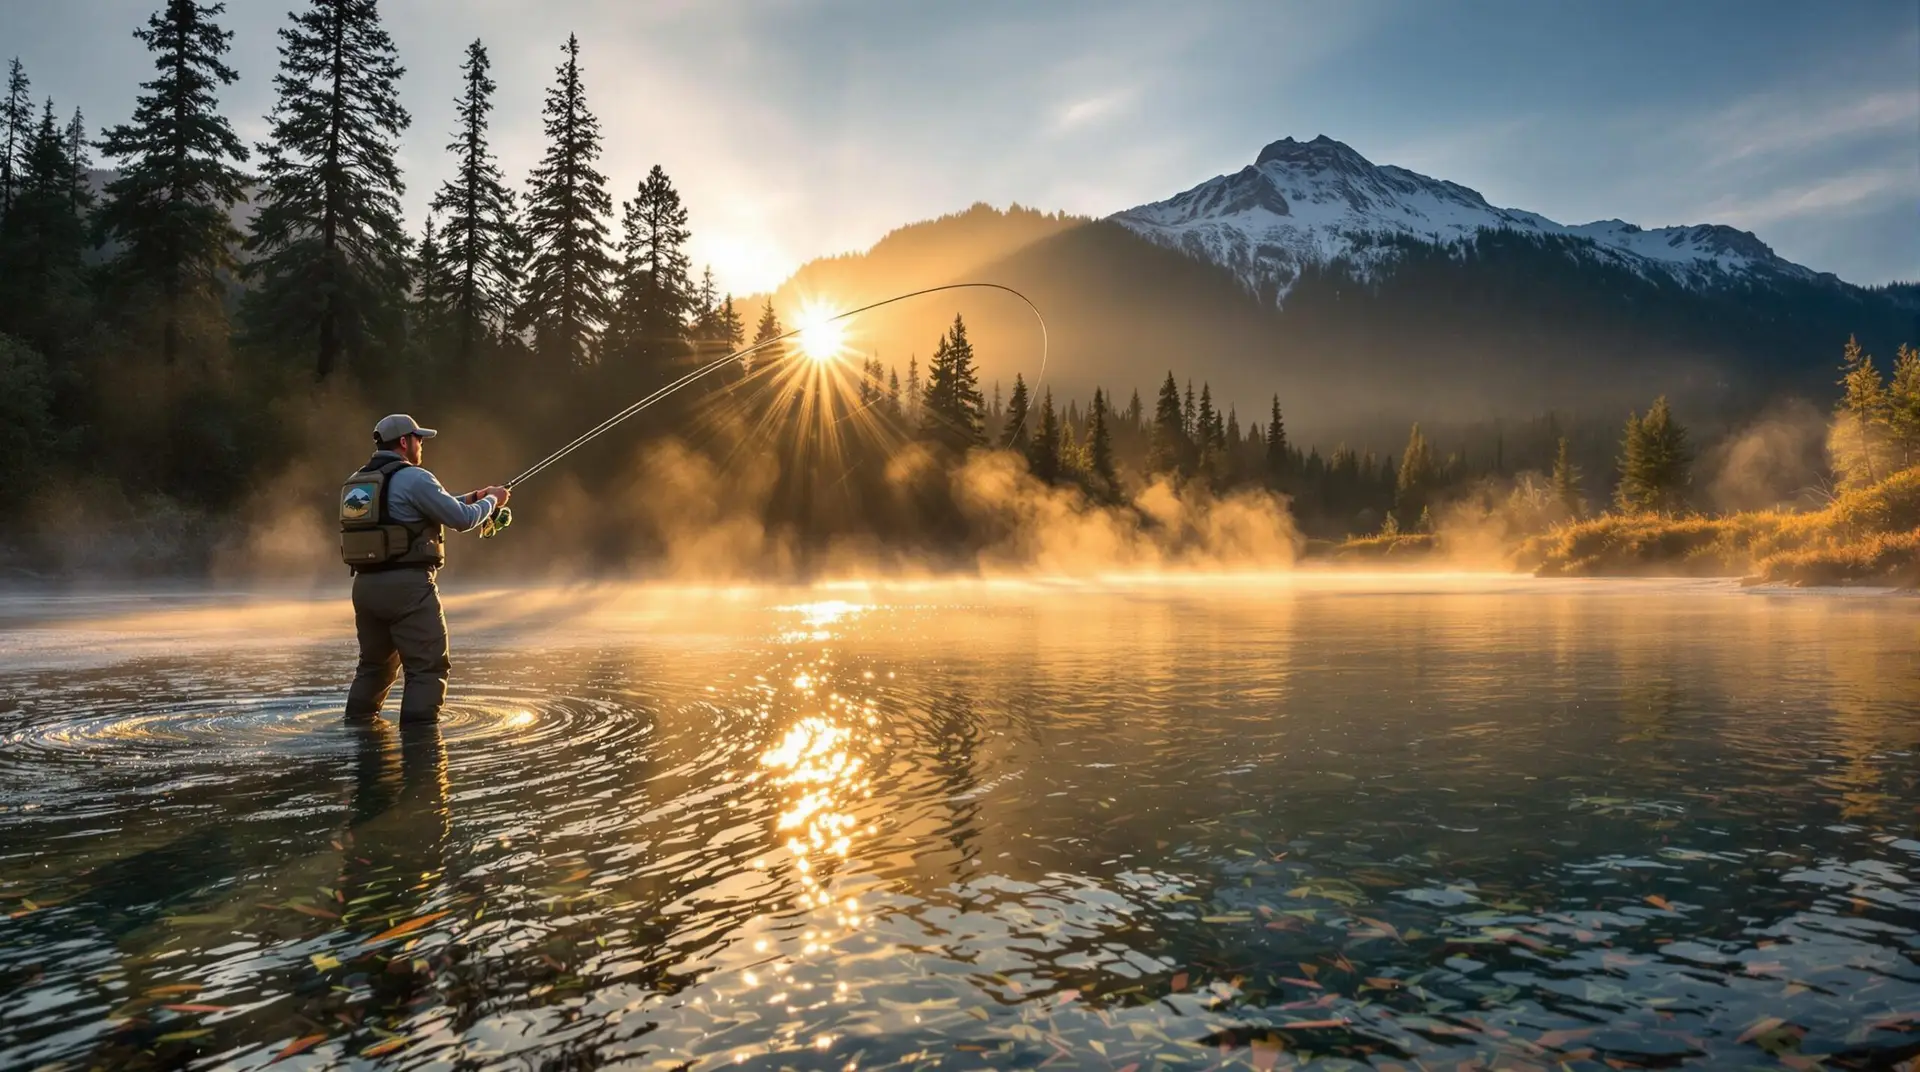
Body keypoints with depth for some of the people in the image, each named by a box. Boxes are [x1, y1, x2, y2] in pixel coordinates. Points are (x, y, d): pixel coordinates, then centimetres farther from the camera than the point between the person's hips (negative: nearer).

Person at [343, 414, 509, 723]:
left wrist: (474, 497, 25)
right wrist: (491, 501, 10)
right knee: (428, 666, -3)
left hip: (365, 584, 9)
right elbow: (462, 520, -8)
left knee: (375, 664, 21)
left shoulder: (359, 481, 18)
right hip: (407, 584, -8)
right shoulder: (413, 478, -9)